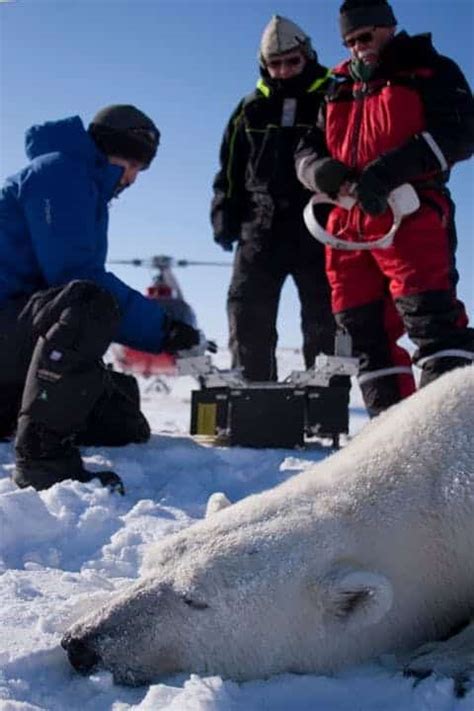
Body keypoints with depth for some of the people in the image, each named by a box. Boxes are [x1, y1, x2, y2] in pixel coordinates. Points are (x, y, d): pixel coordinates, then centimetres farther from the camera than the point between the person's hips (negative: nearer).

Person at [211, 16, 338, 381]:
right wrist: (225, 216, 8)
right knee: (248, 309, -2)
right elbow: (231, 169, 17)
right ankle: (252, 384, 5)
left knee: (323, 313, 0)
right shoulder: (251, 109, 15)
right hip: (262, 225, 3)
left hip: (317, 227, -3)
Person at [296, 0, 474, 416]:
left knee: (431, 318, -20)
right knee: (365, 331, 3)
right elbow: (307, 151, 23)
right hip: (348, 224, 6)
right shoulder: (340, 92, 27)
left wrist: (391, 169, -20)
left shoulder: (430, 72, 9)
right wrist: (322, 171, -4)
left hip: (410, 216, -6)